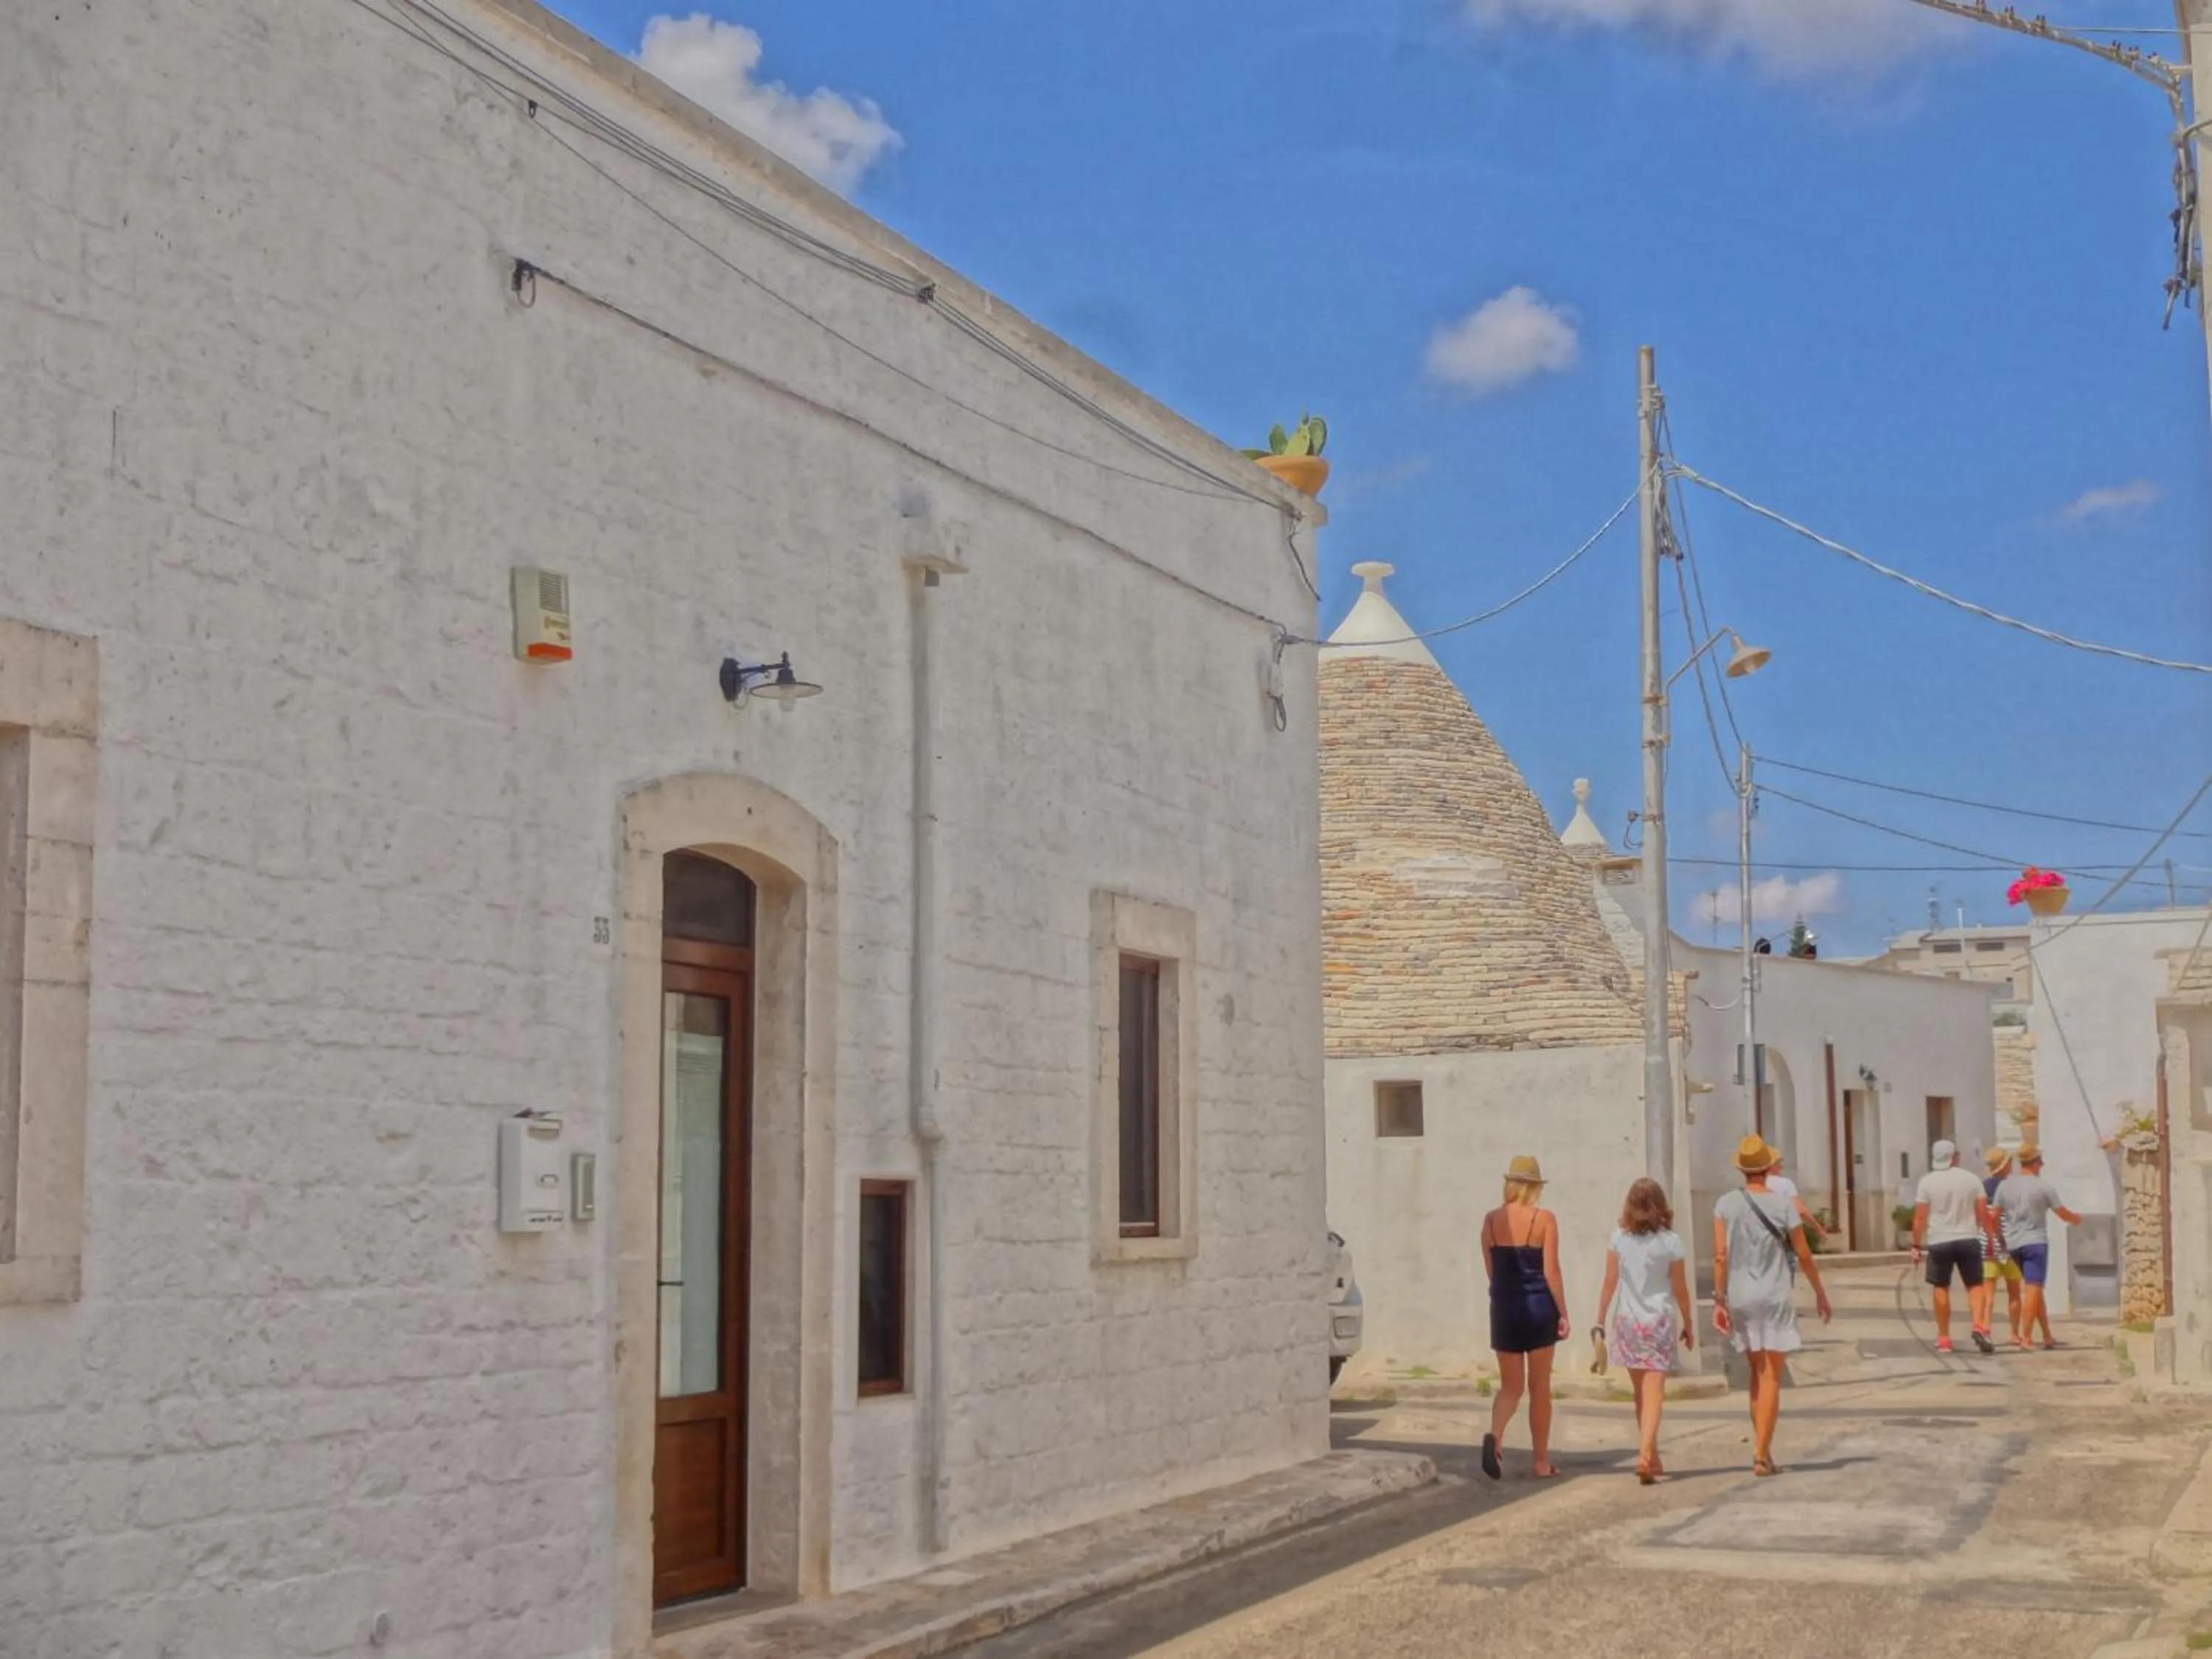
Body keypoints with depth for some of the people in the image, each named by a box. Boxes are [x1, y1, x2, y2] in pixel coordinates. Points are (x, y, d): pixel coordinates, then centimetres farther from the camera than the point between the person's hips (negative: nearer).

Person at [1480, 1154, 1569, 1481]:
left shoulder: (1492, 1220, 3)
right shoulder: (1544, 1219, -6)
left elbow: (1490, 1270, 9)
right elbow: (1551, 1270, -8)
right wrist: (1562, 1313, -2)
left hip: (1504, 1307, 2)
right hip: (1538, 1307, -2)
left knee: (1510, 1385, 9)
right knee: (1539, 1387, 8)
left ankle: (1494, 1435, -20)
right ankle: (1542, 1463, 14)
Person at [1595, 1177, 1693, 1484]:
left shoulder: (1619, 1240, -2)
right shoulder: (1671, 1242, -5)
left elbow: (1610, 1285, -2)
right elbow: (1680, 1290, 0)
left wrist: (1600, 1322, 5)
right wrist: (1688, 1326, 11)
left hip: (1627, 1321, 2)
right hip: (1660, 1321, -2)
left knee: (1640, 1392, 15)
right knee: (1653, 1392, -5)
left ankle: (1651, 1458, 24)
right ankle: (1646, 1454, -20)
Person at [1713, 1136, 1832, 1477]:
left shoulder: (1726, 1205, -1)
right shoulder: (1783, 1208, -6)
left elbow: (1720, 1256, -5)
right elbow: (1805, 1257, -1)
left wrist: (1719, 1299, 0)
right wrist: (1821, 1294, 12)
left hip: (1740, 1298, 3)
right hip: (1775, 1297, -3)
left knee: (1757, 1373, 17)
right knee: (1771, 1378, -1)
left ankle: (1762, 1448, 20)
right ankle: (1762, 1455, -7)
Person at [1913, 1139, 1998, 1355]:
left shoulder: (1928, 1182, -1)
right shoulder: (1971, 1179, 3)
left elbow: (1920, 1217, -4)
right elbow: (1983, 1214, 3)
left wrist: (1916, 1245, 2)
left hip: (1939, 1242, -1)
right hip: (1968, 1240, 1)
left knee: (1941, 1288, 10)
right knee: (1975, 1285, 9)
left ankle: (1944, 1339, 12)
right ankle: (1979, 1326, -15)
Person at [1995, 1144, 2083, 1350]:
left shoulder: (2005, 1185, 5)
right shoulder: (2044, 1187, -7)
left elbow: (1995, 1216, 7)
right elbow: (2063, 1214, 3)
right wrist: (2076, 1219, 24)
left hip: (2014, 1244, 5)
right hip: (2035, 1243, -5)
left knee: (2034, 1289, 15)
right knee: (2033, 1289, -6)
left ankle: (2047, 1336, 21)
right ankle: (2027, 1339, -13)